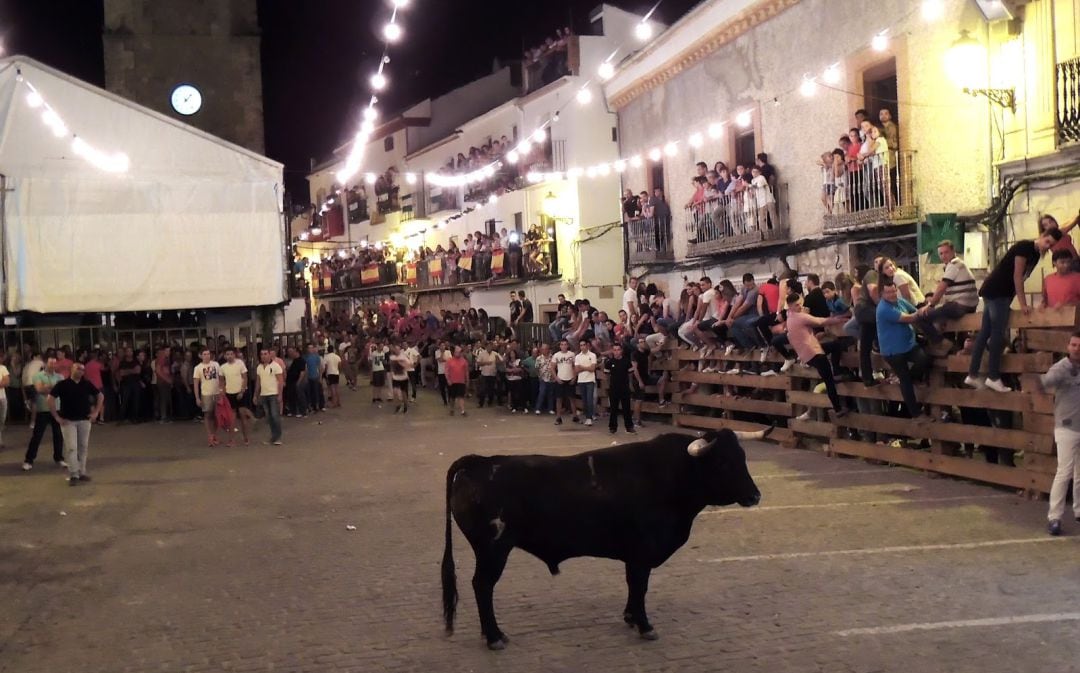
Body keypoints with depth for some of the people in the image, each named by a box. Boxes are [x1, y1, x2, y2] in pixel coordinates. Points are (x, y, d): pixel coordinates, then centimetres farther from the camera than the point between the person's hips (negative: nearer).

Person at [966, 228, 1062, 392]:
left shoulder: (1036, 254, 13)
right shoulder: (1024, 247, -13)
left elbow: (1020, 278, 16)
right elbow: (1017, 276, -16)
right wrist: (1023, 304, -15)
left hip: (1002, 293, 9)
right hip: (996, 292, -9)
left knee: (985, 332, 7)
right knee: (998, 333, -9)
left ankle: (972, 375, 8)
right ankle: (993, 377, -6)